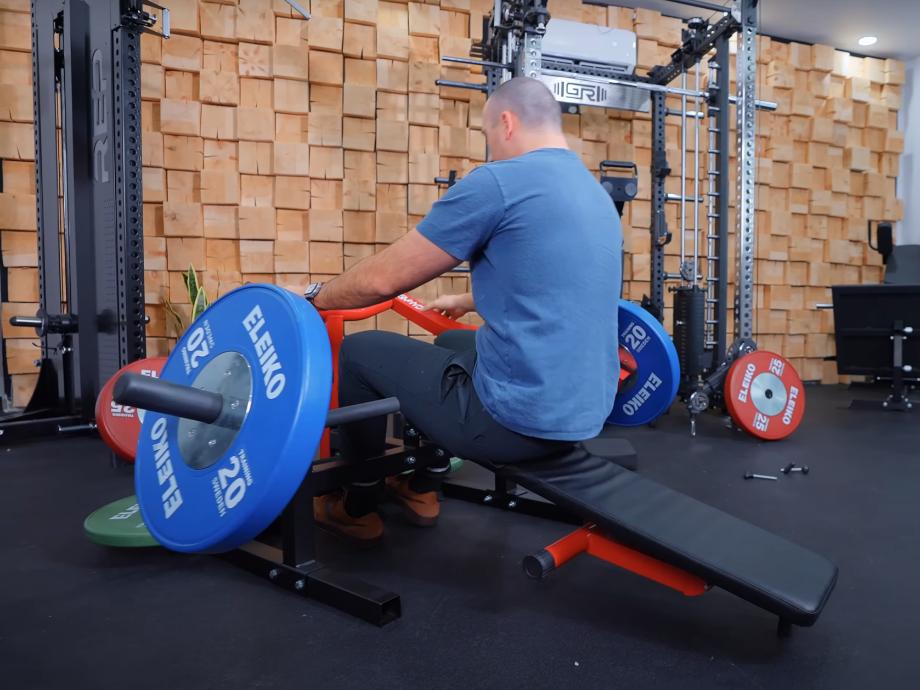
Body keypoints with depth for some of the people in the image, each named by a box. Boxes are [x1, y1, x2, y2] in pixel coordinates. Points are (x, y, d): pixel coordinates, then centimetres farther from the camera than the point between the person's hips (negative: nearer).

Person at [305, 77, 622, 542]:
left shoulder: (498, 182, -13)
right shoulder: (596, 195, 14)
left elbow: (385, 277, -7)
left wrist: (318, 298, 12)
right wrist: (465, 302, 43)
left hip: (517, 417, -9)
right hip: (584, 413, 9)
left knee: (361, 352, 11)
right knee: (452, 343, 33)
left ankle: (357, 509, 27)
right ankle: (421, 490, 39)